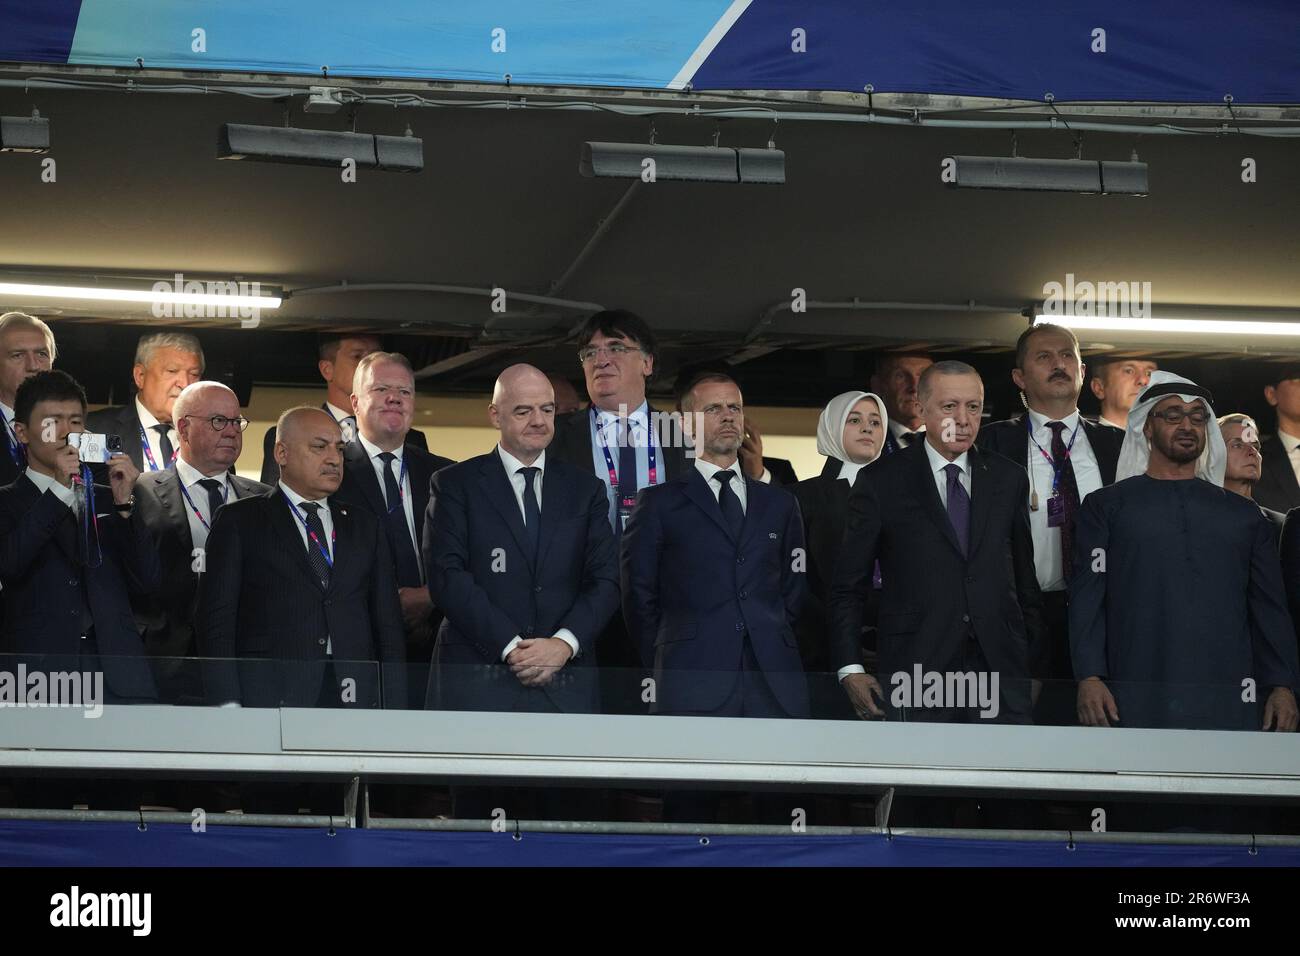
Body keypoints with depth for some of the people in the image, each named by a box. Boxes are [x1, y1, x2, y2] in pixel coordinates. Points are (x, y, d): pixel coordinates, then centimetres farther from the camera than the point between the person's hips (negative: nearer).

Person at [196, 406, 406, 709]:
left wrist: (394, 714, 6)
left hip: (356, 698, 3)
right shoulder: (239, 521, 8)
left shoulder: (365, 526, 20)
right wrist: (228, 706, -10)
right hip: (270, 700, -3)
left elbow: (388, 627, 17)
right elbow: (216, 621, 1)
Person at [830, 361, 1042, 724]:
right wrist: (850, 669, -4)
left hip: (1001, 668, 2)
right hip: (917, 673, -2)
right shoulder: (881, 482, 4)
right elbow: (847, 588, 4)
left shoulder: (1008, 479, 13)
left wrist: (1035, 653, 11)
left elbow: (1025, 578, 17)